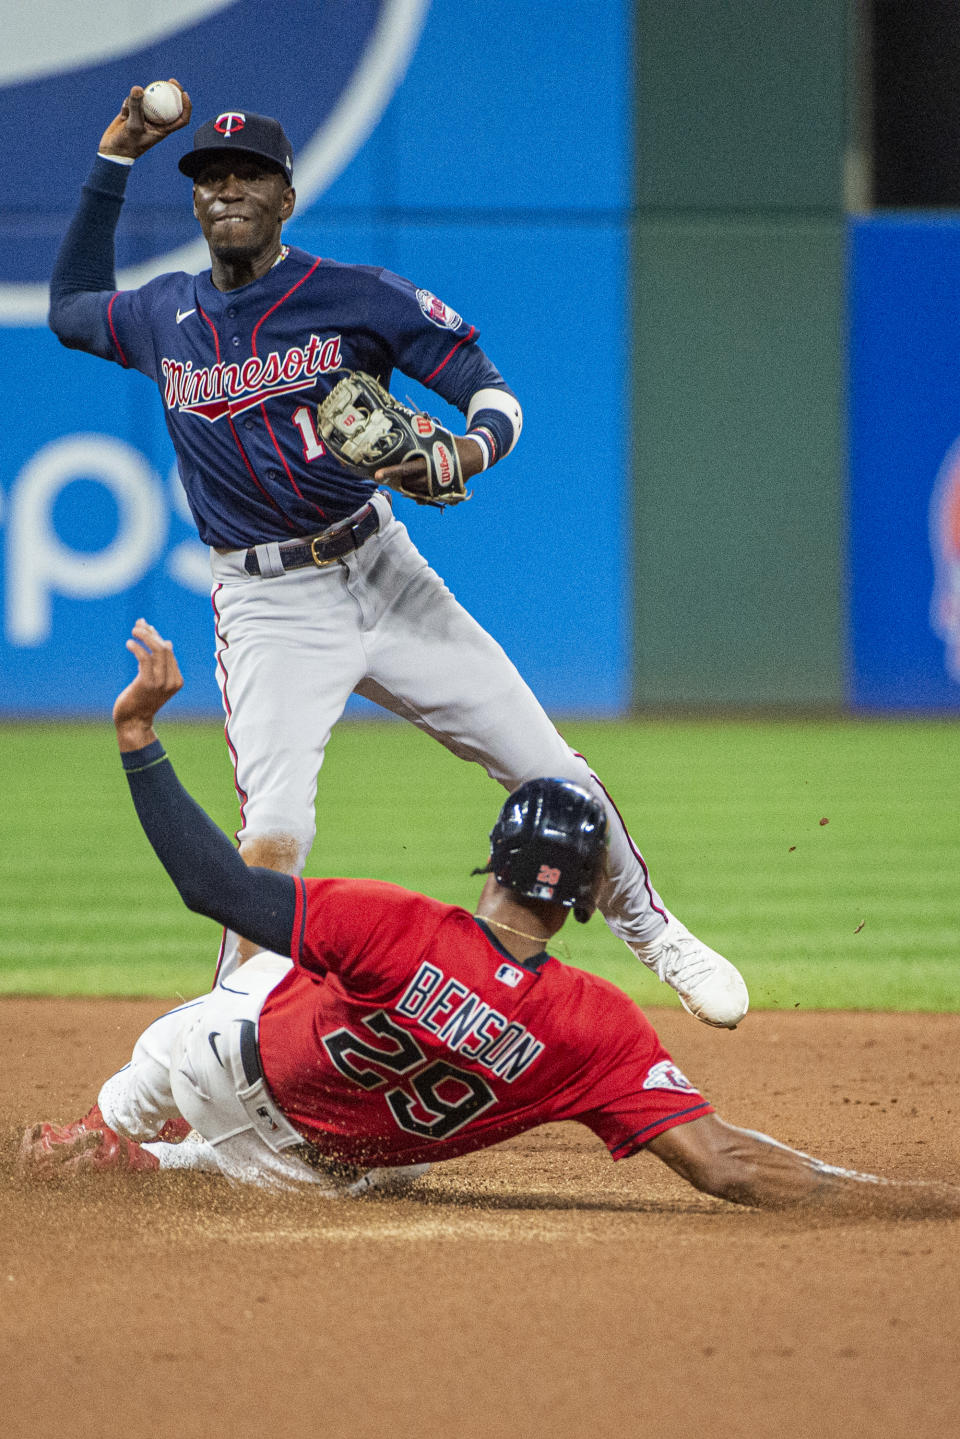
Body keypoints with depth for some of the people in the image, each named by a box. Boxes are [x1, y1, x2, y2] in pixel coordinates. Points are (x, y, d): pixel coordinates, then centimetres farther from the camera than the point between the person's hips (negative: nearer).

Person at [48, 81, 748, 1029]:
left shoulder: (358, 298, -3)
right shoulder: (163, 317, 6)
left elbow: (495, 394, -3)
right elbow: (69, 306, 28)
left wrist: (472, 450, -27)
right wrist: (112, 163, 21)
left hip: (382, 575, 0)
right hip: (267, 610, 0)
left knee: (555, 779, 1)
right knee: (273, 839, -19)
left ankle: (647, 930, 26)